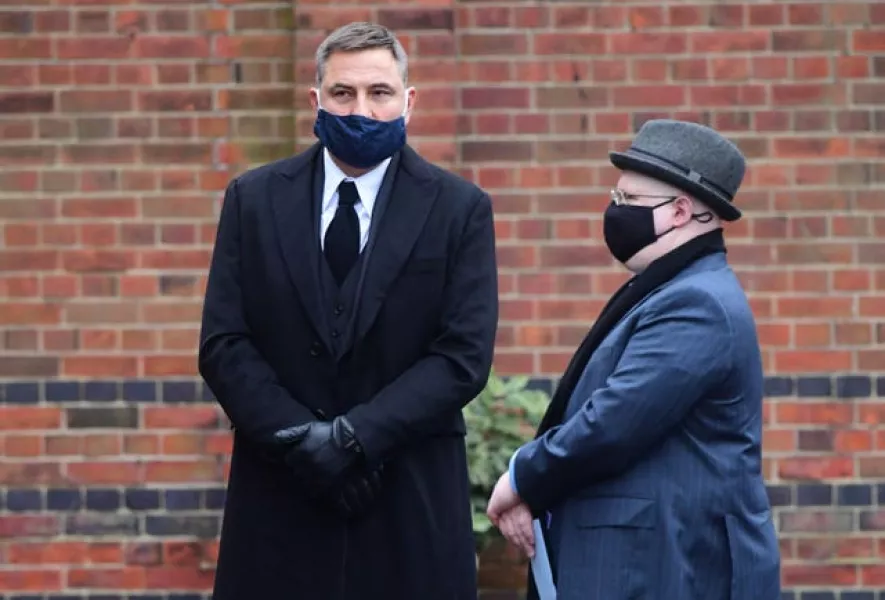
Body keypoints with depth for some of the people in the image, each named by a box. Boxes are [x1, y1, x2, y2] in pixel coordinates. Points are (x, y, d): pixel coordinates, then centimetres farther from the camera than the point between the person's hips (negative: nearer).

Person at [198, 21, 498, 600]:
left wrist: (356, 436, -15)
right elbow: (223, 345, 2)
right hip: (279, 499, 1)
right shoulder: (253, 199, 7)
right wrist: (302, 439, -12)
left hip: (411, 505, -1)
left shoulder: (460, 208, 3)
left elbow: (464, 356, -5)